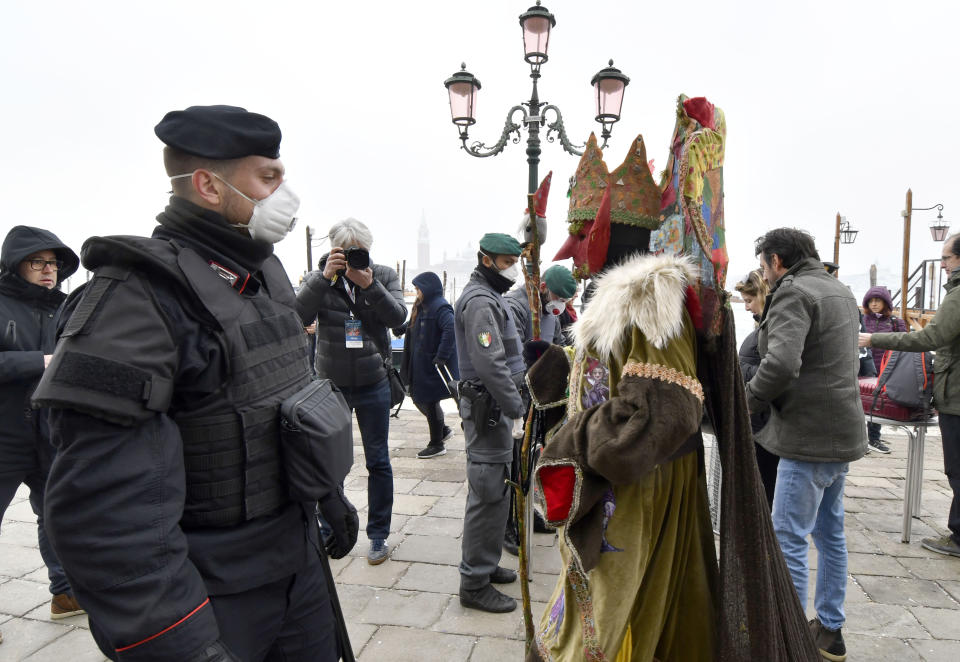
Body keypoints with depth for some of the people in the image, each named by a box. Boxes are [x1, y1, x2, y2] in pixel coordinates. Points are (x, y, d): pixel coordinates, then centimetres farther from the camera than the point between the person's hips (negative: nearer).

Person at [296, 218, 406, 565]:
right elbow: (300, 315, -18)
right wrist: (325, 277, -27)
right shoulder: (319, 279, -2)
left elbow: (398, 317, -14)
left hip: (373, 384, 0)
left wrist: (369, 285, -26)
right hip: (331, 384, 1)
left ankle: (379, 534, 20)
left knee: (378, 461, 6)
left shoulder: (384, 276, -1)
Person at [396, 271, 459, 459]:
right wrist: (404, 327, 10)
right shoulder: (422, 307, 12)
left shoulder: (441, 307, -19)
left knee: (430, 402, 1)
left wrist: (441, 356, -32)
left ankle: (437, 445, 16)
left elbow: (450, 329, -32)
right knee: (419, 398, 16)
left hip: (433, 366, -9)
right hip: (420, 364, 9)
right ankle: (443, 430, 33)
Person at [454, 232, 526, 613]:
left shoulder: (490, 297, 19)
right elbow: (491, 365, -24)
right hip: (488, 407, -11)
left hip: (495, 406, 11)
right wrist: (516, 408, -19)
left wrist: (513, 403, 19)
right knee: (489, 494, -5)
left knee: (493, 491, 18)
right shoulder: (480, 301, -16)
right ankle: (475, 583, 6)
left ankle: (484, 564, 32)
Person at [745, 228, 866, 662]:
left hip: (809, 436, -10)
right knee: (830, 532, 19)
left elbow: (781, 364, -30)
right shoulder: (840, 291, 15)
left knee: (789, 538, -1)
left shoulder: (793, 292, -15)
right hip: (842, 431, 10)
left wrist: (749, 400, -12)